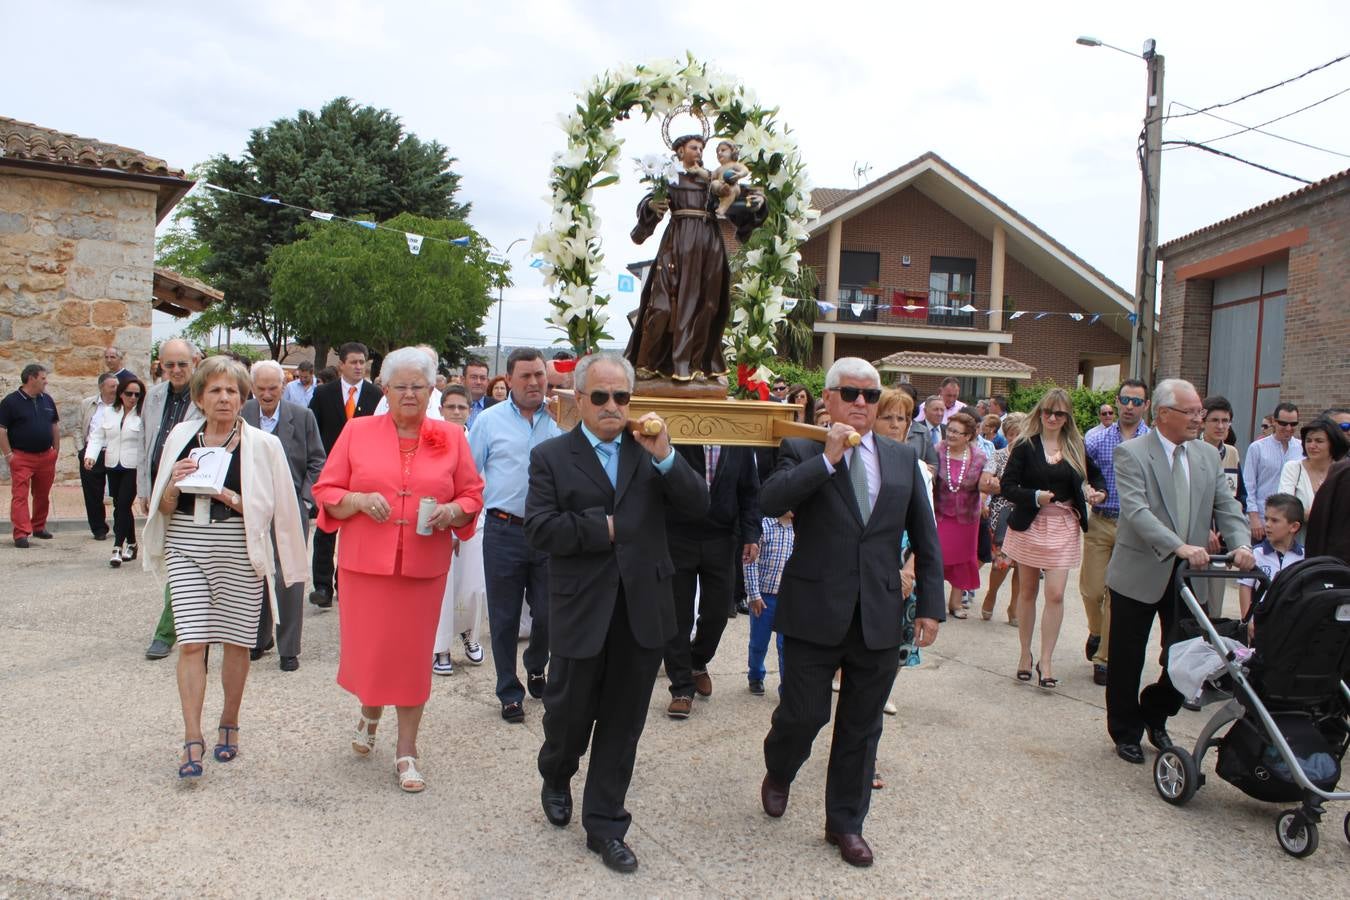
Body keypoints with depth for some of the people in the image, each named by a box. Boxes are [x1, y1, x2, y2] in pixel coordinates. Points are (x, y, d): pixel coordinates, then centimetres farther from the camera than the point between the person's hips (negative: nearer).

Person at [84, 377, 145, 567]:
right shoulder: (109, 413, 11)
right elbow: (98, 437, 11)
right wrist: (91, 455, -5)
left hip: (134, 467, -5)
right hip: (113, 466, 5)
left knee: (123, 505, -11)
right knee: (120, 506, 11)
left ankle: (118, 547, -7)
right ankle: (131, 543, 25)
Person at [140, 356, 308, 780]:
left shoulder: (261, 444, -1)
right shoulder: (181, 437, 7)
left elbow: (269, 507, -1)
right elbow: (164, 508, 11)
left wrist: (231, 498, -17)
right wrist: (175, 484, -10)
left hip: (238, 551, -1)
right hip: (187, 547, 2)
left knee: (236, 641, 6)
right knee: (191, 642, -5)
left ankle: (229, 724, 26)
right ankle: (192, 739, 3)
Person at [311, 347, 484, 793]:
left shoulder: (451, 437, 3)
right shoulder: (357, 431, 2)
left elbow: (472, 496, 7)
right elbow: (325, 492, 3)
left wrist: (454, 510, -14)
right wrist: (359, 500, -16)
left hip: (424, 566, 0)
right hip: (364, 563, 0)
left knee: (413, 655, 5)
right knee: (366, 649, 8)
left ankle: (406, 752, 20)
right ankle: (370, 713, 42)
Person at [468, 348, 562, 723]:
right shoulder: (489, 420, 1)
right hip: (505, 531, -1)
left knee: (548, 613, 9)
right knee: (504, 617, 8)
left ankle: (536, 670, 37)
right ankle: (509, 692, 23)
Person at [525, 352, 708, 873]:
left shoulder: (650, 450, 5)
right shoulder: (551, 456, -1)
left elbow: (697, 507, -5)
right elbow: (540, 531, -12)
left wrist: (665, 457, -16)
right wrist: (605, 528, -12)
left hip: (643, 612, 2)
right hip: (582, 613, -2)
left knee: (622, 726, 11)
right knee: (569, 713, 14)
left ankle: (604, 826, 26)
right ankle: (555, 778, 47)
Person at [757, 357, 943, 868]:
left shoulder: (903, 459, 8)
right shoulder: (803, 452, -2)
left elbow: (925, 540, 10)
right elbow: (770, 502, -21)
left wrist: (931, 606, 6)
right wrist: (828, 459, -23)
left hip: (880, 617, 3)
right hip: (816, 613, -3)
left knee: (861, 726, 12)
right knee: (803, 713, 3)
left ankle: (845, 822, 31)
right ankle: (778, 774, 37)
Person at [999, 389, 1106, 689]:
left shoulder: (1076, 447, 5)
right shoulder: (1026, 445, -4)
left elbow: (1096, 475, 20)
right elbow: (1006, 484, -9)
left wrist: (1099, 492, -1)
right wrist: (1035, 496, -23)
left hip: (1063, 526, 1)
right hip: (1030, 523, -1)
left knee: (1055, 594, -7)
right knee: (1028, 591, 10)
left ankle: (1046, 661, 2)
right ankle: (1025, 654, 24)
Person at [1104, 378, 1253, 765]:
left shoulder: (1208, 456, 8)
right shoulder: (1131, 453, -10)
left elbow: (1226, 507, 3)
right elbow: (1136, 511, -22)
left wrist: (1240, 544, -17)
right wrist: (1179, 547, -33)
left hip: (1189, 576, 5)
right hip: (1140, 574, -5)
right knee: (1127, 661, 8)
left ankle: (1155, 714, 34)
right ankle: (1126, 733, 26)